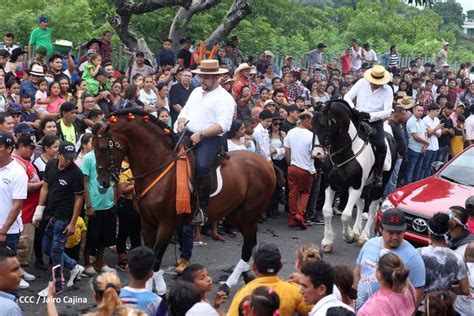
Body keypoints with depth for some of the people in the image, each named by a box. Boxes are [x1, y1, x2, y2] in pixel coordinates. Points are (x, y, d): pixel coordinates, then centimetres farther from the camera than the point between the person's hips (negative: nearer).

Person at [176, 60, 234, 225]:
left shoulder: (224, 97, -4)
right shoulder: (196, 92, 20)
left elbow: (223, 125, -15)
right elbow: (185, 112, 24)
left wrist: (200, 134, -22)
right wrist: (182, 122, 0)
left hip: (210, 139, -7)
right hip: (189, 135, 7)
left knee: (201, 166, -31)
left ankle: (203, 208, -20)